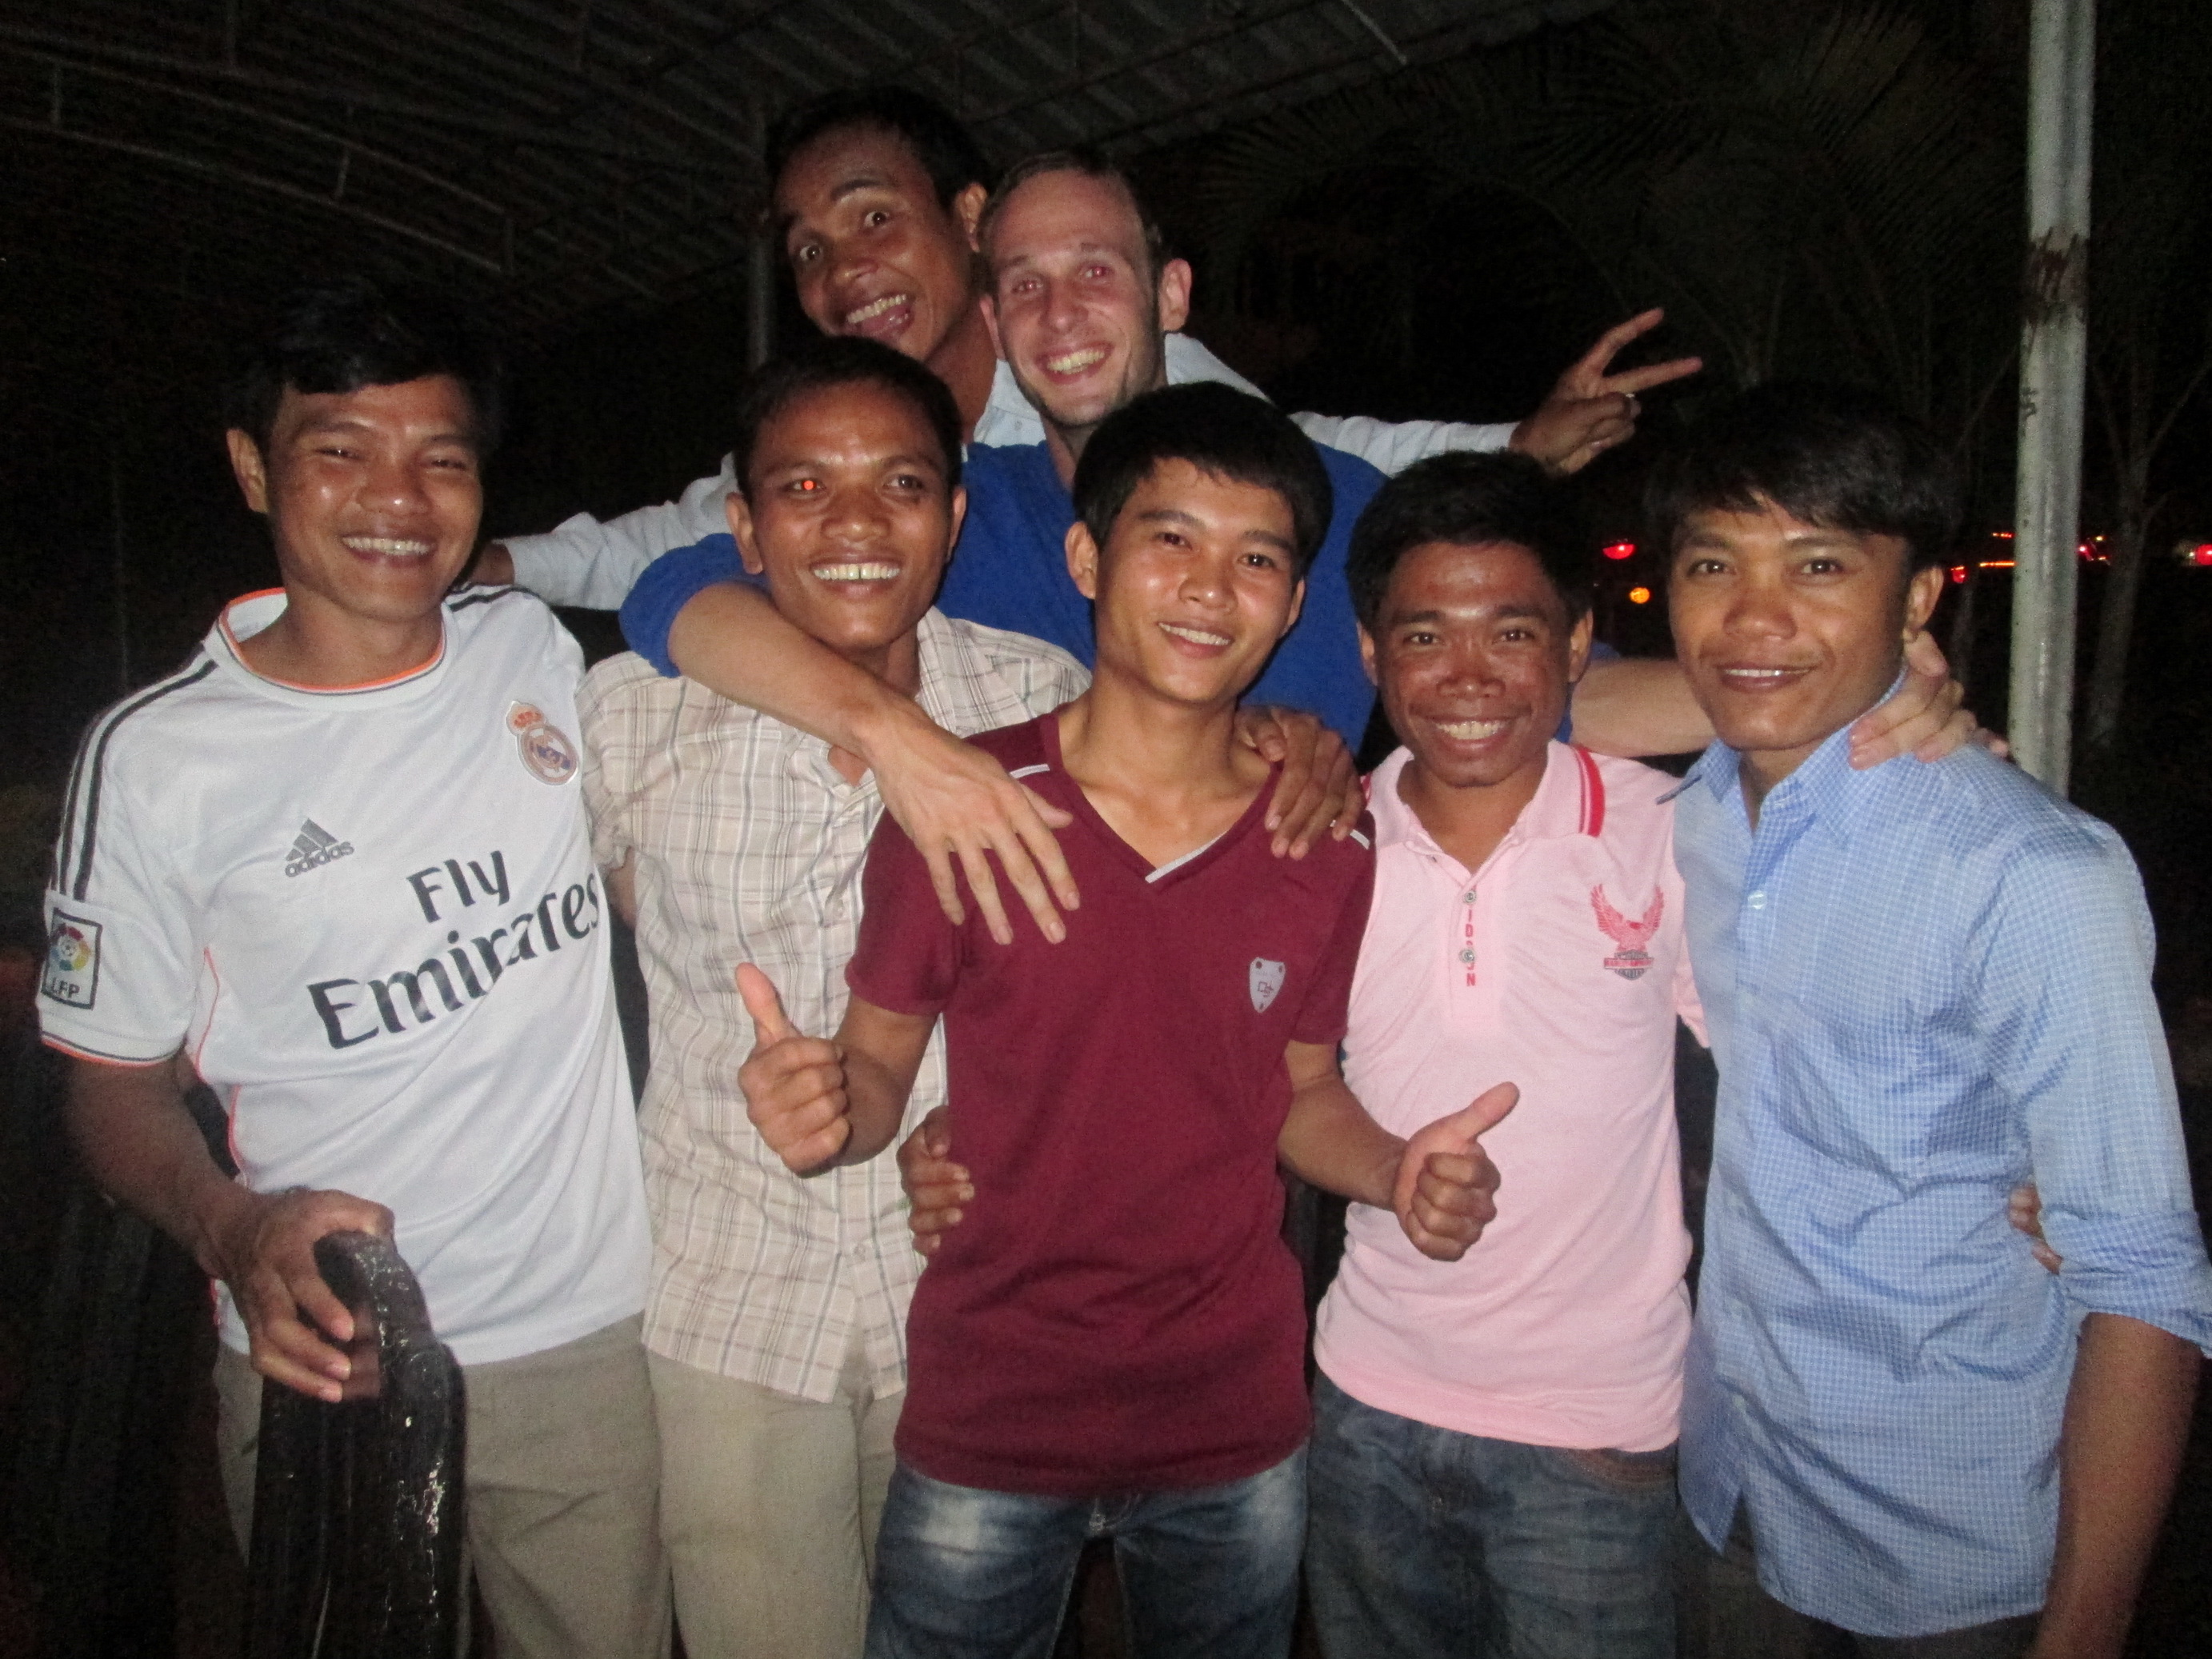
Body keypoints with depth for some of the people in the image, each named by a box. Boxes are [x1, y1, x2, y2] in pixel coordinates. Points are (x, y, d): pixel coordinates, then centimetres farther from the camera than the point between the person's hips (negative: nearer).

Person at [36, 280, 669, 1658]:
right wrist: (235, 1232, -21)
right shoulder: (157, 755, -9)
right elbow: (115, 1083, -2)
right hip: (324, 1356, -2)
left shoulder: (538, 651, -1)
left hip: (588, 1336, 3)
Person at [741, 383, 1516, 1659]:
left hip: (1236, 1417, 3)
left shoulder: (1327, 844, -6)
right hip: (988, 1412, -2)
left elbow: (1301, 1089, 5)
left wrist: (1400, 1170, -14)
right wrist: (831, 1106, -27)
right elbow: (880, 1068, -5)